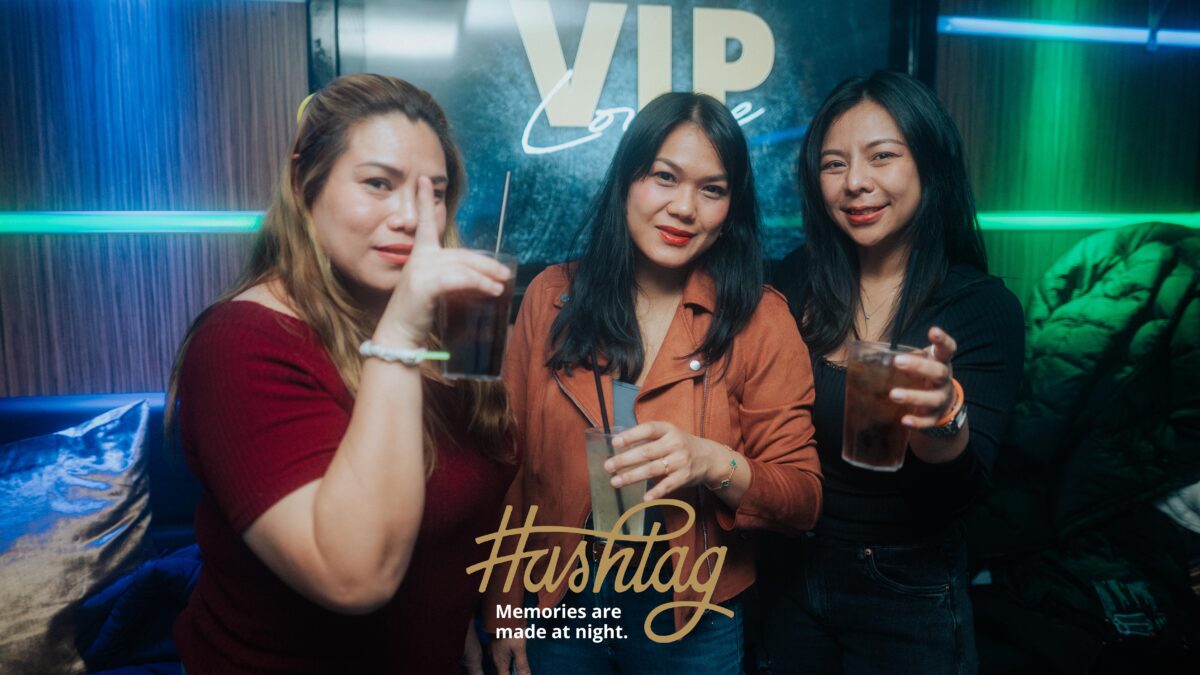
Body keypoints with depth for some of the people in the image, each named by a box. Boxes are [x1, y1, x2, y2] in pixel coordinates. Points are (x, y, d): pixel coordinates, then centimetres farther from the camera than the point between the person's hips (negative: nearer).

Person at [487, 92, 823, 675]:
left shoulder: (760, 318, -12)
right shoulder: (551, 296, -7)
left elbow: (803, 500, -10)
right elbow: (509, 463, -2)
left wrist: (714, 465, -29)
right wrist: (504, 606, 0)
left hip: (693, 623, -1)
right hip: (558, 606, 1)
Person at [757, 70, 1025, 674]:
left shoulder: (985, 307, -14)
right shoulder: (793, 283, -7)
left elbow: (964, 491, -19)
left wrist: (944, 414, -38)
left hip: (908, 596, -2)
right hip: (789, 574, 3)